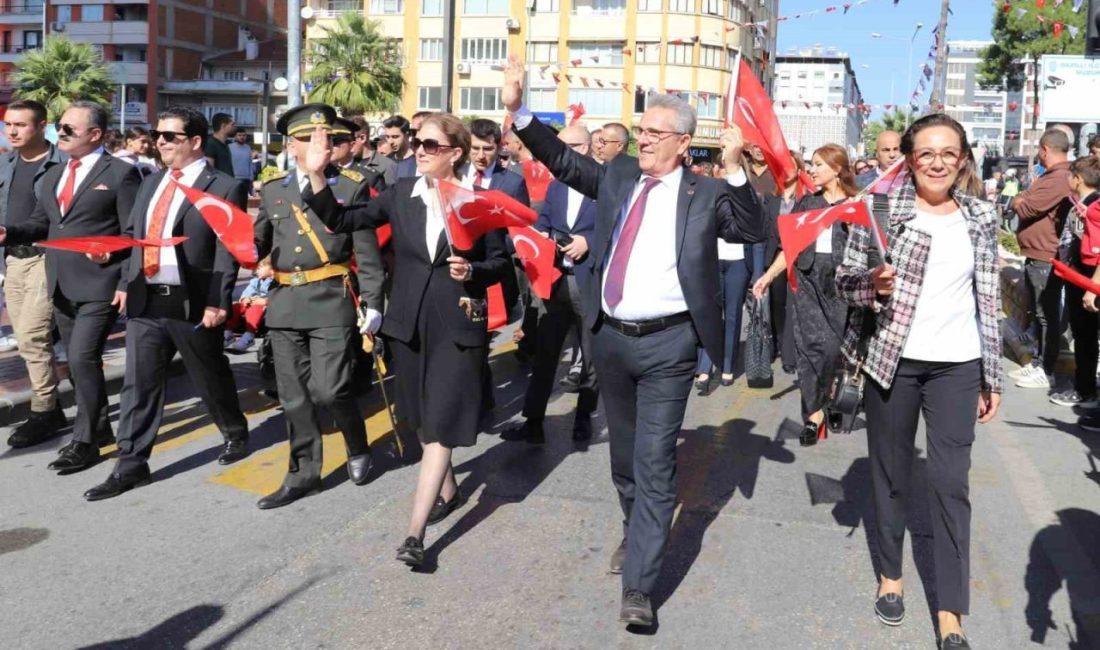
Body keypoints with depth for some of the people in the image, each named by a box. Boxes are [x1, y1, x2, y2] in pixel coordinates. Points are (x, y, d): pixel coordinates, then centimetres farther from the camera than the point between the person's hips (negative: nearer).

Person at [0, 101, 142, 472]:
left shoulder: (121, 174, -6)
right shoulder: (53, 175, 16)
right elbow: (41, 223, 17)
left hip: (99, 286, -8)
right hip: (61, 286, 8)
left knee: (83, 359, -11)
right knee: (77, 361, 14)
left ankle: (84, 441, 1)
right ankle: (98, 427, 29)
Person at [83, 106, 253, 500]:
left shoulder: (224, 188, -7)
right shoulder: (151, 184, 14)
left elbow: (226, 252, -13)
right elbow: (133, 236, 18)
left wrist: (217, 302, -18)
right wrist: (125, 283, 8)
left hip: (192, 304, -6)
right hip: (145, 301, 6)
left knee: (210, 378, 11)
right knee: (138, 384, 5)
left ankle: (235, 434, 35)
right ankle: (131, 465, 12)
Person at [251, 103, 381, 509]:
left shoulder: (353, 187, 1)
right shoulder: (272, 190, 12)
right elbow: (260, 244, 12)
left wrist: (372, 302, -8)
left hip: (332, 300, -4)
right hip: (284, 302, 5)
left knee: (329, 389, -8)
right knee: (294, 395, 8)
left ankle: (358, 451, 20)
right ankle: (304, 474, 21)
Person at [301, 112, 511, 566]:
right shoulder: (401, 194, 3)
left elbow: (501, 262, 2)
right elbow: (341, 221, -1)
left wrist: (473, 271, -18)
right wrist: (316, 176, -14)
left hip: (458, 327, -4)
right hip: (409, 324, 5)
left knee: (440, 424, -8)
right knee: (423, 418, 18)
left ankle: (414, 533, -7)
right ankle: (447, 490, 41)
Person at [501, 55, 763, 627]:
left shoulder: (705, 194, -5)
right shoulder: (618, 177, 7)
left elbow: (753, 232, -14)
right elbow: (562, 160, 10)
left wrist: (733, 170, -26)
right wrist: (517, 110, 1)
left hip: (667, 344, -5)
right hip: (610, 337, 5)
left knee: (655, 463, -4)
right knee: (623, 452, 20)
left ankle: (638, 587, 1)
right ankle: (635, 533, 44)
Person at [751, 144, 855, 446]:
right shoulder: (806, 202, 14)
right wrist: (769, 275, 7)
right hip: (807, 277, 3)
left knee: (834, 344, -6)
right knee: (809, 342, -3)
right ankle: (814, 411, 2)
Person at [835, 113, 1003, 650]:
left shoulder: (981, 217, 4)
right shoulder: (881, 207, -4)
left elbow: (988, 300, 7)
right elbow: (844, 280, -3)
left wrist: (993, 377, 8)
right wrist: (872, 282, -26)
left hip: (957, 366, 1)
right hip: (892, 359, -1)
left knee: (951, 481, 0)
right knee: (890, 470, 11)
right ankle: (890, 573, 32)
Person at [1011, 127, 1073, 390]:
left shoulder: (1059, 179, -20)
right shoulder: (1053, 176, 15)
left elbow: (1025, 209, -19)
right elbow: (1026, 201, 20)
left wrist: (1018, 201, 0)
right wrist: (1022, 201, 0)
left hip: (1045, 259, -11)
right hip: (1036, 256, 11)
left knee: (1047, 315, -2)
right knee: (1036, 313, 16)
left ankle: (1046, 371, 5)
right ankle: (1036, 362, 26)